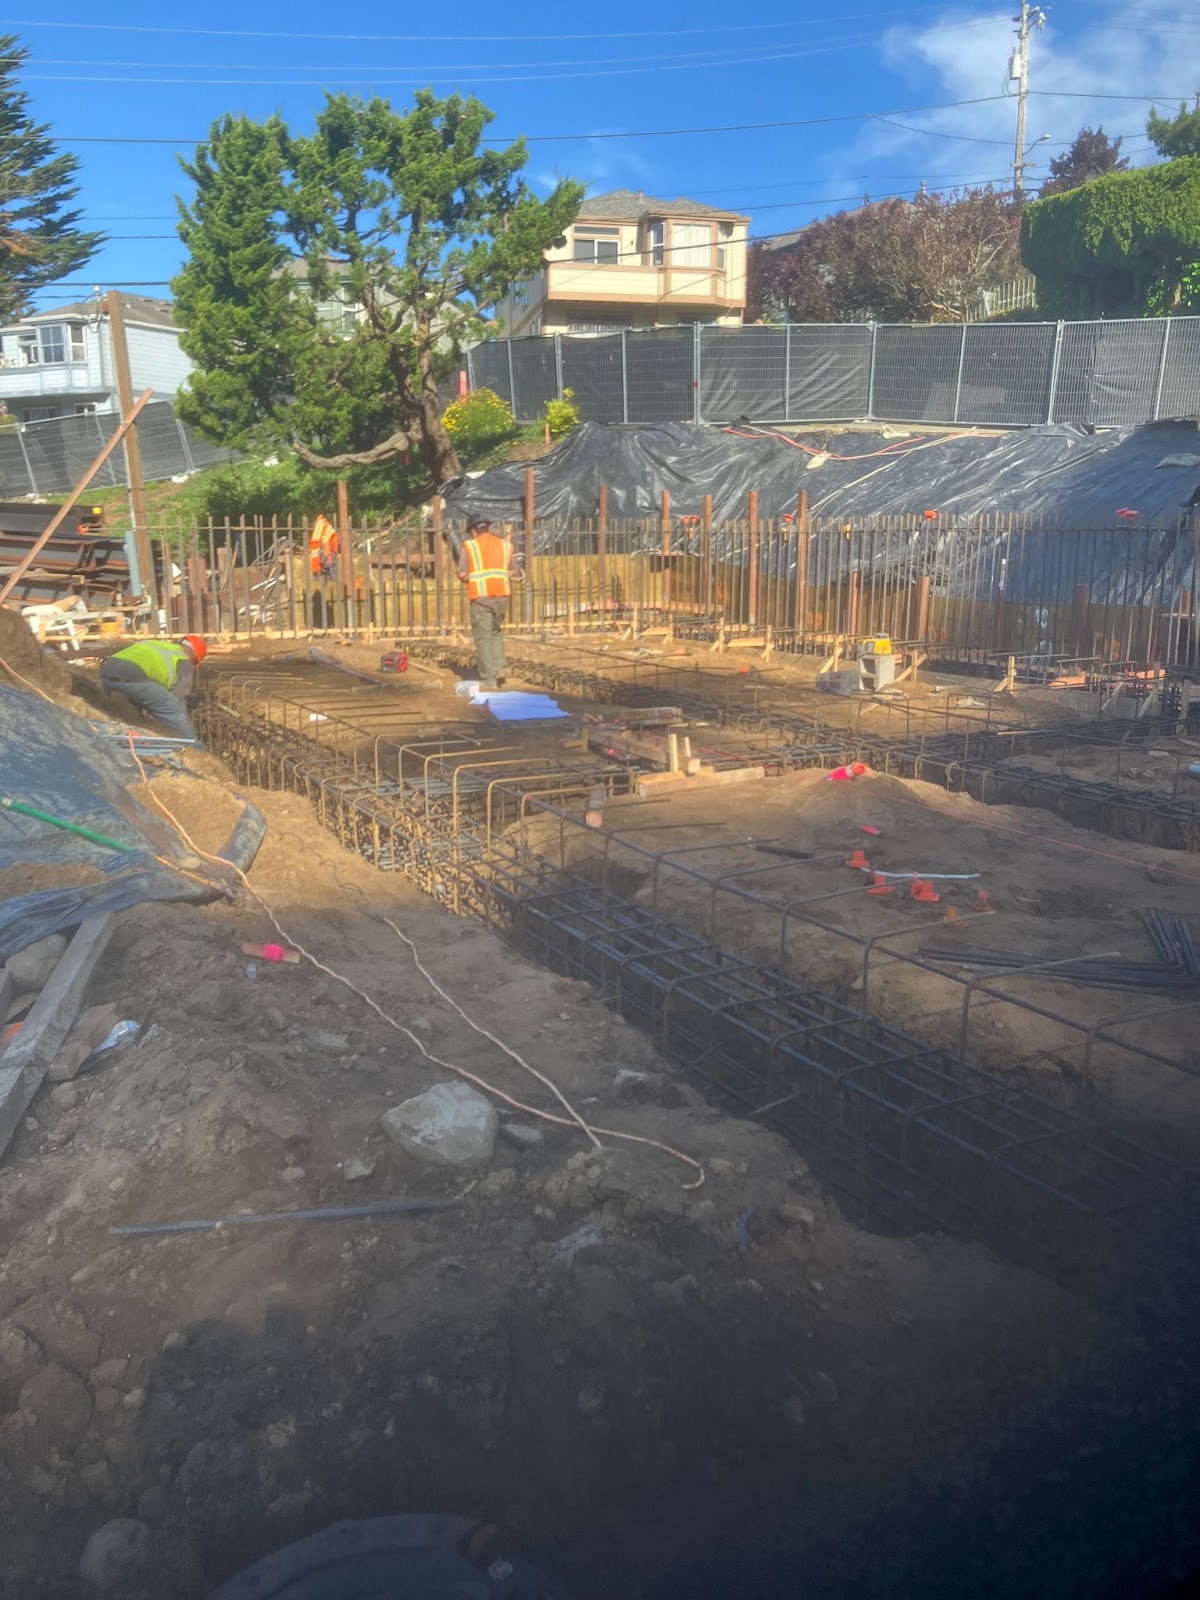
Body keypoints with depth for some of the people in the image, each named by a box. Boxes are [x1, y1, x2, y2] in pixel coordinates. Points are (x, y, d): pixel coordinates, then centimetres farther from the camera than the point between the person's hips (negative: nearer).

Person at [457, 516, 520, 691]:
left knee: (483, 637, 2)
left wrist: (471, 579, 13)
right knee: (496, 633, 20)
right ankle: (499, 670, 7)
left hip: (481, 597, -4)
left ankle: (489, 679, -1)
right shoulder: (505, 545, 10)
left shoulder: (469, 546, -1)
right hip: (502, 595, 4)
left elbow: (462, 574, -7)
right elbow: (514, 572, 8)